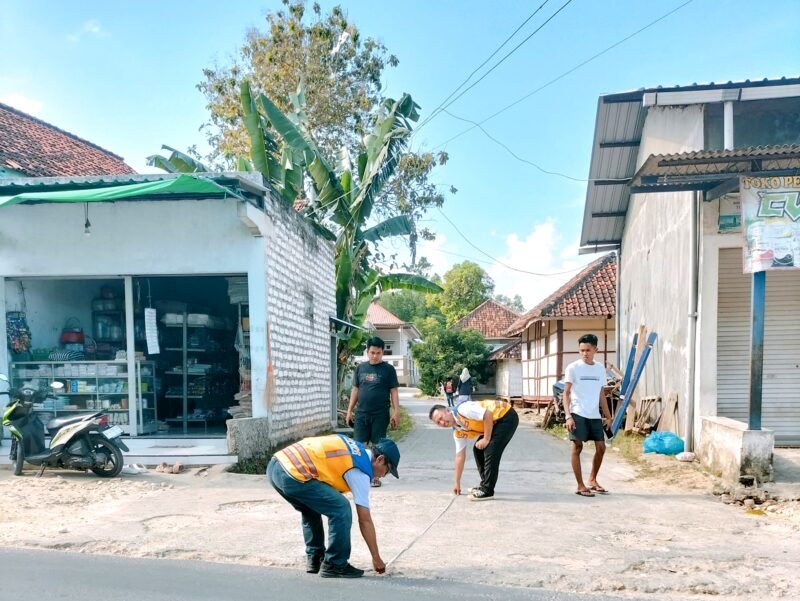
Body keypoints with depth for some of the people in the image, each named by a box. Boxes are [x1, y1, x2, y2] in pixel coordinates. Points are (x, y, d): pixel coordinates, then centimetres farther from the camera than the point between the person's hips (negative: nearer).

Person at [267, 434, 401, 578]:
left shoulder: (355, 447, 23)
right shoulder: (360, 472, 1)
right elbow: (365, 520, 4)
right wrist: (376, 558, 13)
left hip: (275, 465, 10)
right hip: (292, 475, -10)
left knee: (311, 509, 30)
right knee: (341, 510, -2)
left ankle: (314, 560, 35)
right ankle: (334, 565, 8)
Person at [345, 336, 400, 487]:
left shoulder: (388, 369, -1)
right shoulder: (360, 368, 9)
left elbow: (393, 392, -1)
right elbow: (355, 390, 13)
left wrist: (396, 412, -9)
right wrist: (349, 410, 10)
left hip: (380, 414, -3)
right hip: (361, 413, 3)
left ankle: (375, 476, 13)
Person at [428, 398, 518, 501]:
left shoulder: (461, 409, -23)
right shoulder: (458, 432, 5)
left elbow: (488, 414, -28)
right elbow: (460, 456, 11)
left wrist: (486, 439, -19)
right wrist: (456, 482, 14)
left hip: (507, 416, -10)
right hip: (496, 422, 10)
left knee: (490, 451, -17)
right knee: (478, 449, 11)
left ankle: (487, 491, -9)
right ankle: (485, 485, 22)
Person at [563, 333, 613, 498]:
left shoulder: (600, 369, 11)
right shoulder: (573, 368, -4)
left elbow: (601, 394, 18)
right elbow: (566, 393, -5)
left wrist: (608, 415, 16)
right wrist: (568, 416, -14)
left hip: (595, 415, 5)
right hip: (578, 414, -5)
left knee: (601, 447, 6)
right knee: (577, 447, -4)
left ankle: (592, 480, 24)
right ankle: (580, 486, 3)